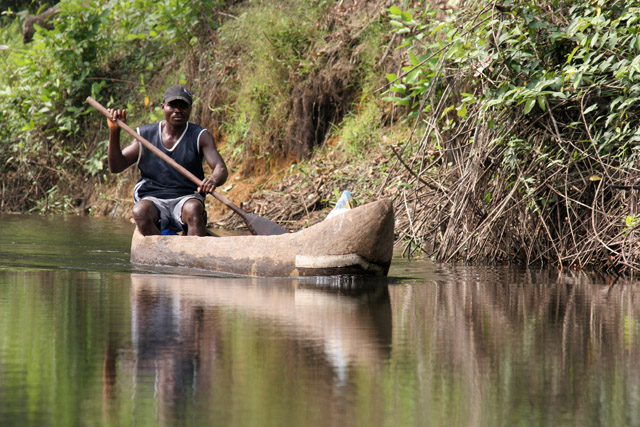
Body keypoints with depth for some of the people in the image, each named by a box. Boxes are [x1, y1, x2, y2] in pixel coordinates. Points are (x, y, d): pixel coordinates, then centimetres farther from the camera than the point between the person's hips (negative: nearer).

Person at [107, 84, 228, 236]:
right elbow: (116, 167, 6)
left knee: (193, 208, -36)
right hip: (152, 199, 1)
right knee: (140, 211, -33)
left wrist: (214, 180, -34)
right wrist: (114, 132, -9)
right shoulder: (145, 135, 9)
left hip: (186, 198, -1)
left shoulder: (200, 136, 5)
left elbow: (221, 169, -8)